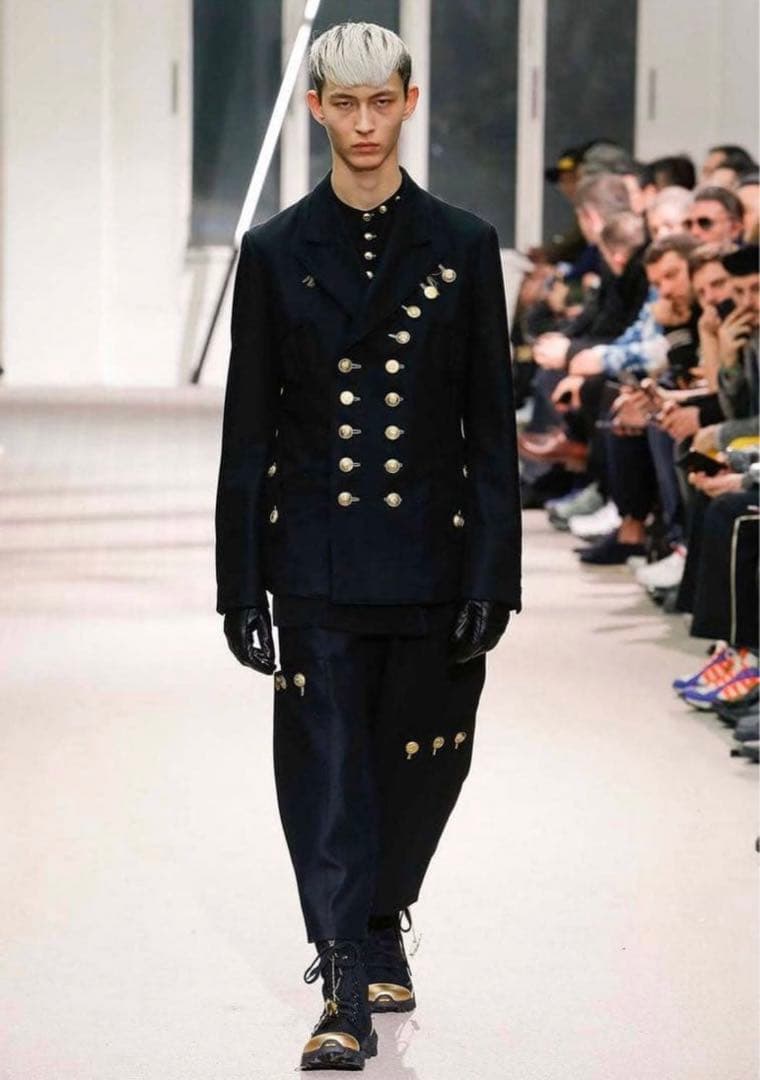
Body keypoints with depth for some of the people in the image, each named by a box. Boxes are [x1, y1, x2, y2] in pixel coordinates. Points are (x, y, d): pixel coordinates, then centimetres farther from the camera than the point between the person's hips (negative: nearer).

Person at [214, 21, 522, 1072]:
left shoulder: (462, 246, 2)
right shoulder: (276, 253, 1)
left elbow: (492, 423, 1)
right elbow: (248, 429, 3)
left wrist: (492, 574, -5)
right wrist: (241, 582, -1)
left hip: (432, 553, 1)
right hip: (317, 561, -1)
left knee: (420, 765, 11)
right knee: (330, 770, -3)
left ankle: (377, 925, 36)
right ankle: (349, 992, 3)